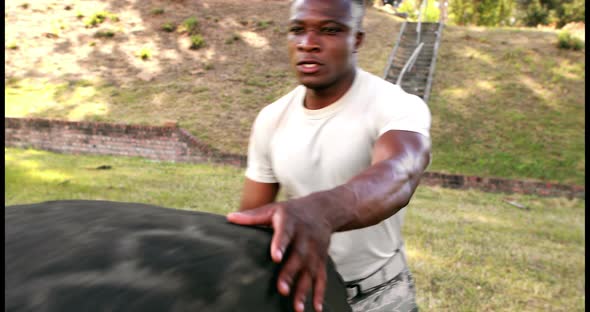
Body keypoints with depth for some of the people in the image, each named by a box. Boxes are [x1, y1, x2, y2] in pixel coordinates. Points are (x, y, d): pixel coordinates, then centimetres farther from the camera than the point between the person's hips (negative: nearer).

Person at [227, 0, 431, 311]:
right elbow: (250, 219, -2)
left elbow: (397, 177, -43)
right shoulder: (270, 120, -7)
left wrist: (319, 212, -62)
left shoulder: (398, 107, -21)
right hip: (300, 286, 3)